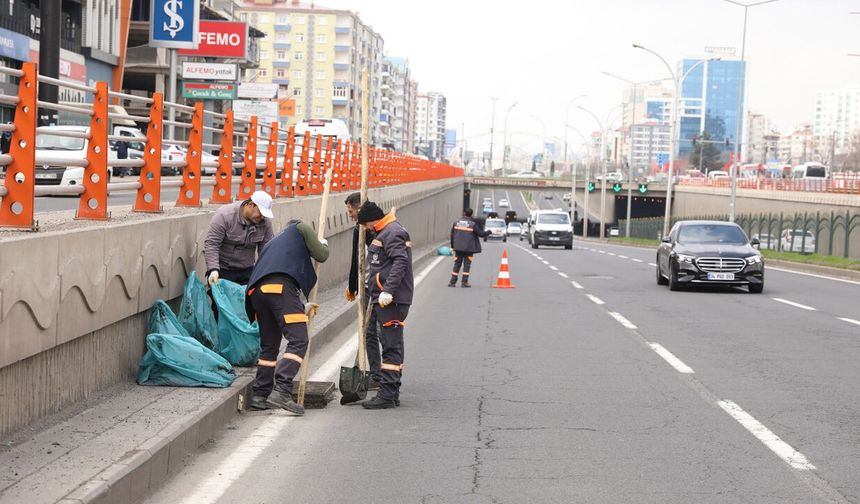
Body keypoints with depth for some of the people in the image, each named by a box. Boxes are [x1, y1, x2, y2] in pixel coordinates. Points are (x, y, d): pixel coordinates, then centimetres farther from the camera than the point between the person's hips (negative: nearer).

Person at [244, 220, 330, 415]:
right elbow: (321, 255, 18)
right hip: (280, 287, -8)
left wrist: (303, 308, 40)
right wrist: (324, 244, 41)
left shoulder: (273, 243, 41)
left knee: (269, 345, 18)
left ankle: (260, 395, 19)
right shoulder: (300, 228, 24)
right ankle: (281, 391, -24)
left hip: (257, 291, 8)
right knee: (298, 341, -11)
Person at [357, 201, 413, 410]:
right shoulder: (386, 232, 20)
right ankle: (392, 393, 21)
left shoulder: (392, 233, -13)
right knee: (392, 345, 14)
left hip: (391, 300, -11)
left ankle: (387, 395, -10)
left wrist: (388, 291, -30)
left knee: (391, 346, -9)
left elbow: (400, 262, -25)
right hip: (389, 299, 11)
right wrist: (373, 290, 23)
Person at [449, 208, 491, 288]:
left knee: (457, 264, 9)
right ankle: (464, 282, 1)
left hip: (458, 247, 3)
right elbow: (481, 234, -3)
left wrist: (452, 246, 17)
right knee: (467, 264, 4)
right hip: (469, 248, -3)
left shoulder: (456, 222, 4)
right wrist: (488, 232, 16)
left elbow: (452, 235, 8)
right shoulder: (473, 224, -8)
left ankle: (452, 282, 6)